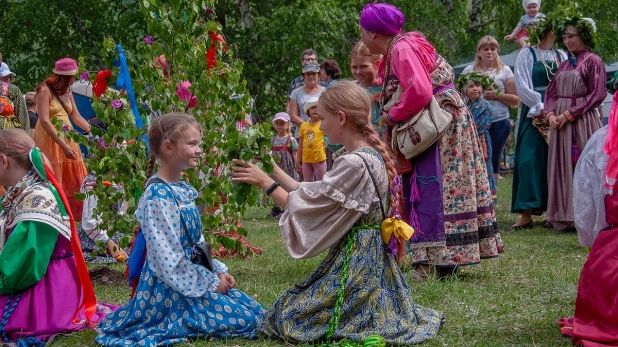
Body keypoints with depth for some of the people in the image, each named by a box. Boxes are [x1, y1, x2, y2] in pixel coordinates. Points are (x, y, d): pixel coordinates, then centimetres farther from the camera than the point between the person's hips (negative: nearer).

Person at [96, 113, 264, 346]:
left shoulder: (184, 190, 9)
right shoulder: (158, 198, -21)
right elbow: (169, 260, -23)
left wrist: (218, 271, 6)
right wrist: (210, 283, -17)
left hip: (191, 278, 10)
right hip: (171, 289, -10)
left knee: (253, 310, 12)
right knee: (245, 319, -12)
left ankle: (177, 323, 14)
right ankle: (173, 327, -4)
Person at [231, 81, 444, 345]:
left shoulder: (354, 163, -22)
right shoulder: (373, 156, 9)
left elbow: (307, 204, -15)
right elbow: (316, 195, 12)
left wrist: (265, 182, -4)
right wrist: (274, 170, 13)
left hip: (355, 260, -10)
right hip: (369, 257, 10)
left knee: (289, 316, -3)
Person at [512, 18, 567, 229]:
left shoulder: (561, 56, 11)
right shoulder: (526, 55, 1)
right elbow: (522, 87, -5)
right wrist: (541, 107, -11)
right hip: (534, 116, -3)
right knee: (530, 161, -8)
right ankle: (526, 214, -7)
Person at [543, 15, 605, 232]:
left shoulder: (593, 61, -2)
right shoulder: (564, 65, 17)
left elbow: (597, 95, -9)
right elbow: (551, 93, 16)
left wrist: (570, 114, -13)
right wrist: (551, 114, -4)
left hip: (582, 122, -7)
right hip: (560, 122, 7)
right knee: (562, 169, 5)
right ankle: (565, 218, 9)